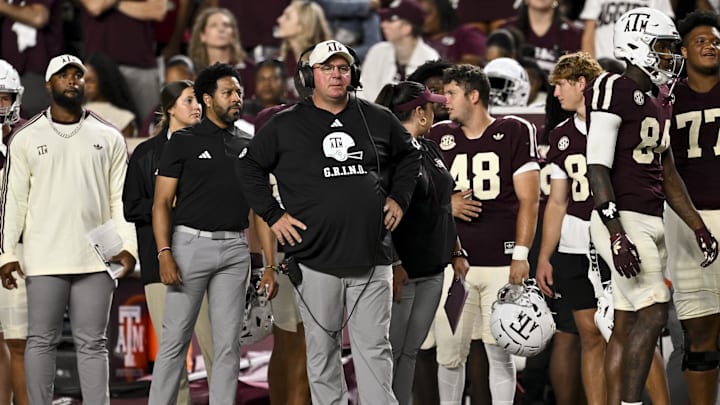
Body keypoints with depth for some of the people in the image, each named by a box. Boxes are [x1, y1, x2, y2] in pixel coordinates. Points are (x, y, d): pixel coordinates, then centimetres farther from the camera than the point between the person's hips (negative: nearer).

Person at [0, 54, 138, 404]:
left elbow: (121, 198, 8)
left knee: (93, 343, 3)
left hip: (95, 260, 1)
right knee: (41, 341, 1)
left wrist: (128, 245, -5)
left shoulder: (108, 138, 10)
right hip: (44, 260, -1)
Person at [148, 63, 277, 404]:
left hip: (235, 249, 4)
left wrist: (269, 265, 6)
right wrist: (164, 254, -15)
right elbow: (162, 202, -3)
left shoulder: (248, 147, 13)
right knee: (176, 337, -3)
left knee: (228, 344, 3)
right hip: (191, 244, -4)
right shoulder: (184, 142, 1)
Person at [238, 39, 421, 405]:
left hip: (372, 260, 1)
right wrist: (273, 216, 2)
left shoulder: (378, 120, 8)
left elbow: (407, 156, 25)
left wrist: (399, 198, 13)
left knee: (375, 348, 1)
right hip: (316, 261, -1)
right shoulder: (285, 125, 3)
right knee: (322, 349, 4)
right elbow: (251, 168, 10)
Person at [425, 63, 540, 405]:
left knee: (499, 352, -2)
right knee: (449, 354, 0)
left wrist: (521, 255, -7)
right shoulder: (439, 137, 12)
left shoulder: (514, 132, 2)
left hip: (501, 262, -3)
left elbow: (528, 199, 0)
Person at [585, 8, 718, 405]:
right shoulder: (613, 89, -11)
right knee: (653, 311, -17)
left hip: (651, 221, 9)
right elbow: (598, 169, -16)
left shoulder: (659, 101, 17)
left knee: (627, 323, 8)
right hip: (623, 220, -9)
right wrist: (616, 235, -24)